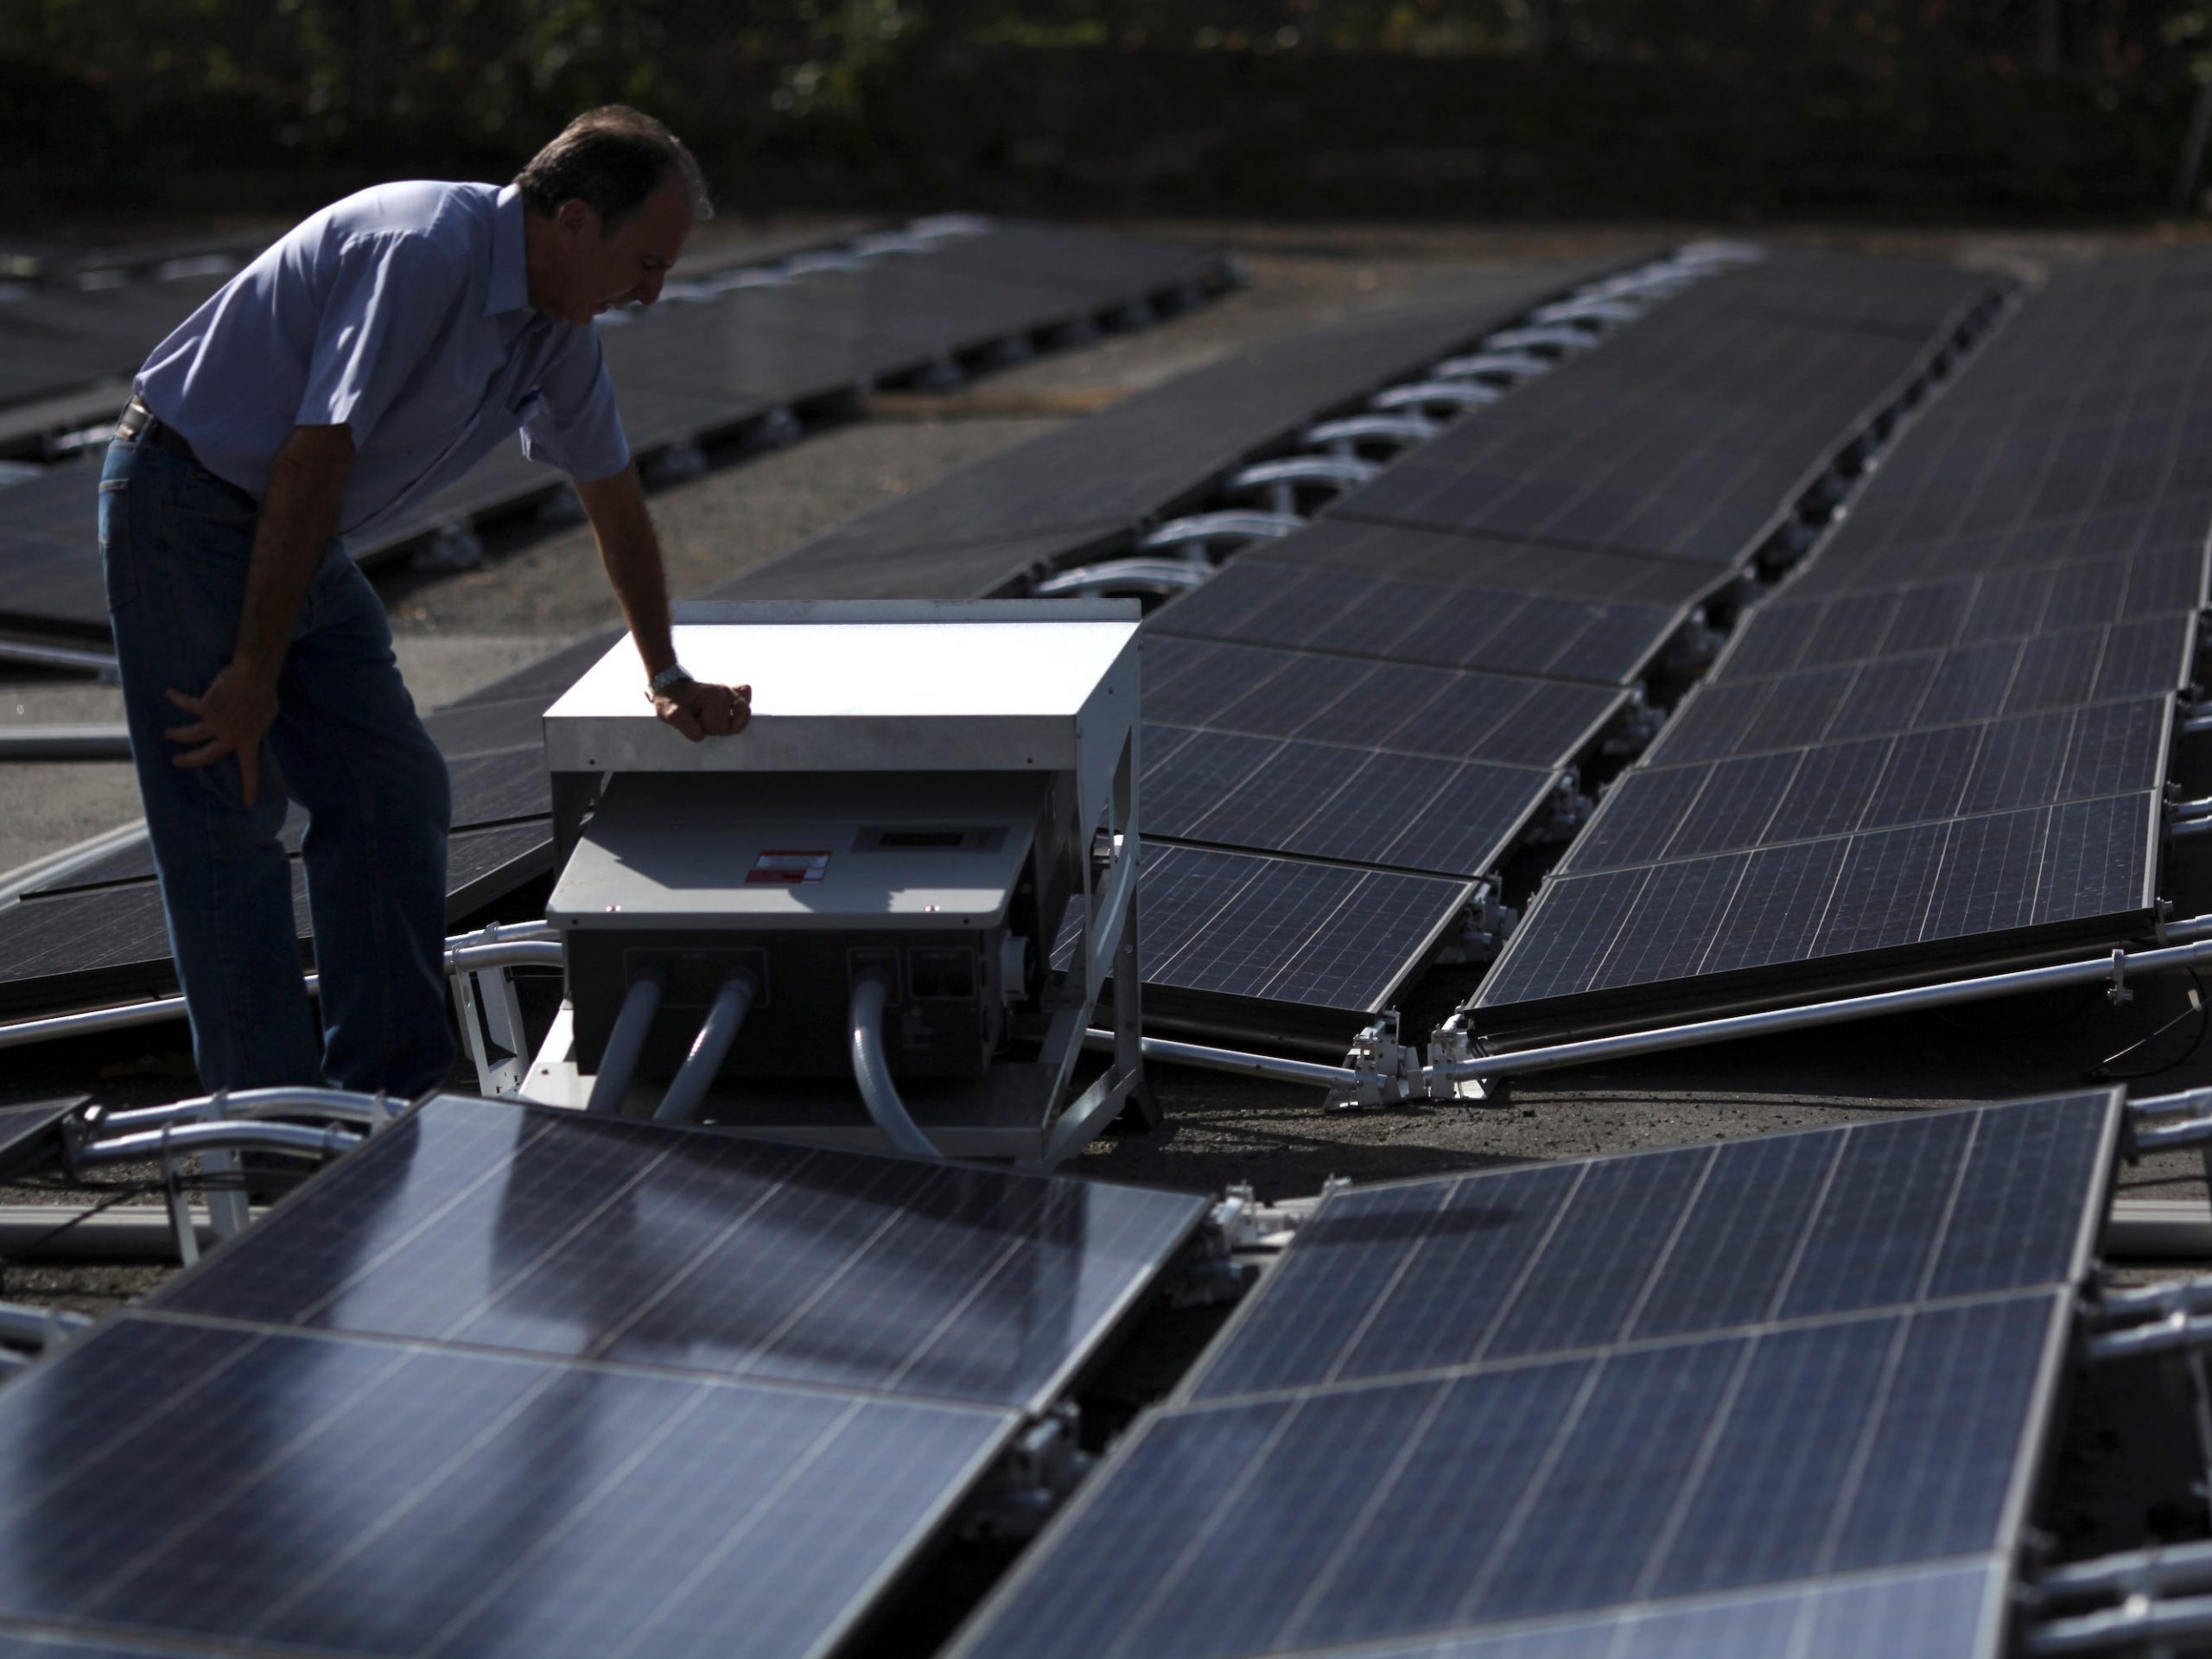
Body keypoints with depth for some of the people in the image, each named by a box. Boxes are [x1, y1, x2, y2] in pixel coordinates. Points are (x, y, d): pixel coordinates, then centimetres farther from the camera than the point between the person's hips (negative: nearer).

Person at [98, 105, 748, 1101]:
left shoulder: (558, 327, 4)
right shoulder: (425, 253, -26)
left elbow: (613, 496, 18)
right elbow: (311, 465, -26)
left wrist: (668, 677, 27)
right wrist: (254, 675, -22)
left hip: (301, 540, 9)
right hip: (186, 506, -9)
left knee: (396, 794, 5)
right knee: (230, 816, -7)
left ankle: (390, 1095, 12)